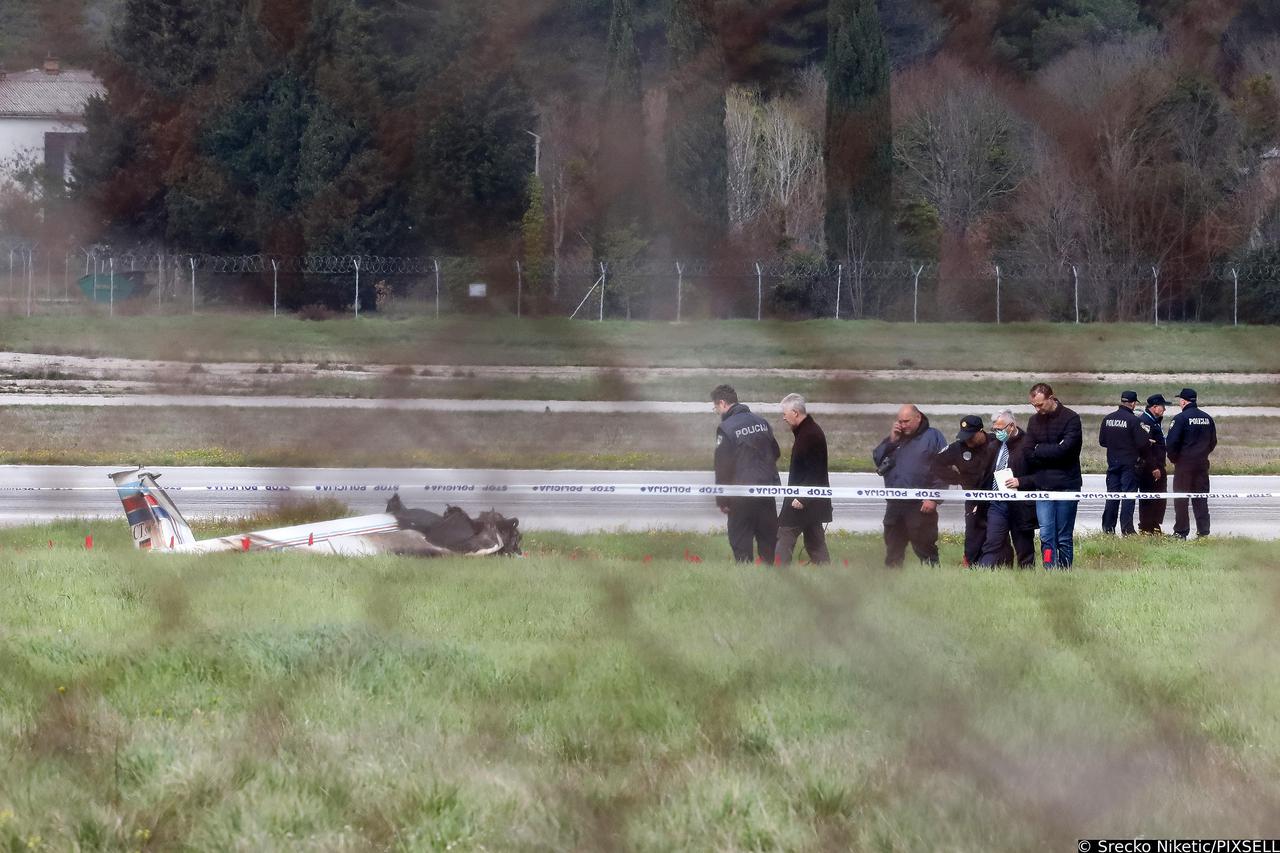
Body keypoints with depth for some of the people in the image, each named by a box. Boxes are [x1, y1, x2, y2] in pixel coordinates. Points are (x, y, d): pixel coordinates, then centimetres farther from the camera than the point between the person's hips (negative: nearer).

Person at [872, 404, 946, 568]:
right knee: (893, 550, 11)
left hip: (921, 505, -6)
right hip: (895, 504, 6)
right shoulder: (897, 437, 17)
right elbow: (877, 459, 11)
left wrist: (934, 498, -13)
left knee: (924, 548, -7)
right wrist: (891, 441, -2)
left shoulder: (932, 437, -1)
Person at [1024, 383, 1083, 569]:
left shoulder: (1070, 419, -5)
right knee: (1046, 535, -5)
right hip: (1042, 486, 4)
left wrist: (1040, 451, -5)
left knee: (1064, 538, 2)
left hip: (1066, 484, -4)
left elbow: (1065, 449, -17)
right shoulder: (1034, 421, 11)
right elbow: (1029, 454, 3)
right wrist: (1051, 451, -11)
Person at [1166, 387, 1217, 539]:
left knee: (1181, 499, 1)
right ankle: (1203, 531, 8)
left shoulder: (1180, 418, -12)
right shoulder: (1207, 418, 6)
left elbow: (1171, 442, -16)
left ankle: (1181, 532, 1)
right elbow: (1213, 442, 14)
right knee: (1201, 499, 10)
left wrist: (1173, 458, -1)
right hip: (1202, 463, 5)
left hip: (1184, 464, -5)